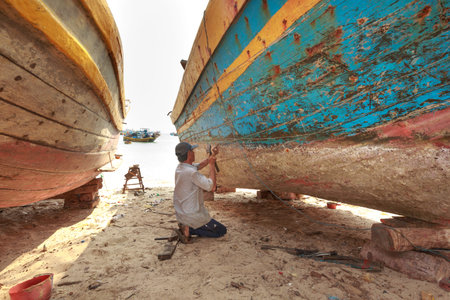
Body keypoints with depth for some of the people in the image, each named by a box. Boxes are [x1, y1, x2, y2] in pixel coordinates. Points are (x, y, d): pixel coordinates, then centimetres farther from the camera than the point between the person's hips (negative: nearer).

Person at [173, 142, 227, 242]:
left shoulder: (180, 167, 1)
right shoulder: (191, 172, -27)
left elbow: (199, 166, 17)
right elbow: (211, 187, -23)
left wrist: (211, 156, 7)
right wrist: (212, 165, -15)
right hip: (193, 216, -9)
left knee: (212, 224, 31)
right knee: (222, 231, 7)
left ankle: (187, 227, 8)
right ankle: (190, 230, -5)